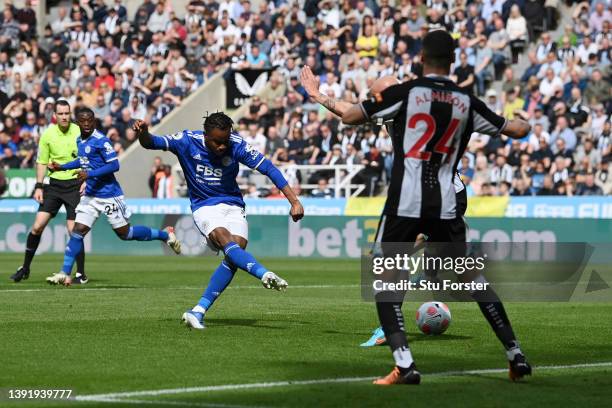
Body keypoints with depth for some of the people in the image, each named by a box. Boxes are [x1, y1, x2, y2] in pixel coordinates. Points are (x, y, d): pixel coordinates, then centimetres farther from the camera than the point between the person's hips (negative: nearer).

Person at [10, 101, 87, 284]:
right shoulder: (47, 134, 1)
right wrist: (39, 186, 3)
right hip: (54, 184, 3)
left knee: (74, 230, -10)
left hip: (75, 184, -3)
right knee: (37, 226, -3)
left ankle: (81, 274, 2)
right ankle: (25, 268, 12)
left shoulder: (80, 132, -6)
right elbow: (42, 162, 9)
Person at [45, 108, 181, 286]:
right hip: (90, 196, 7)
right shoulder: (79, 140, 8)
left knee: (125, 233, 1)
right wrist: (62, 167, 23)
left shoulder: (100, 140, -16)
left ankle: (165, 235, 20)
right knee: (77, 231, -2)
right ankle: (64, 274, -1)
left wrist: (89, 174, -26)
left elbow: (114, 165, -21)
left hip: (109, 195, -7)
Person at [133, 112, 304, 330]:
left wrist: (294, 201, -15)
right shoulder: (187, 141, -12)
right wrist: (143, 134, -41)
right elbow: (151, 142, -15)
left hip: (233, 206, 2)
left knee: (238, 247, -21)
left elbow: (268, 168, -10)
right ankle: (265, 274, -52)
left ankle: (199, 311, -19)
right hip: (204, 207, -2)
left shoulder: (236, 145, -12)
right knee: (225, 240, -32)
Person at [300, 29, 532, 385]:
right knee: (471, 279, 15)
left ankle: (404, 365, -11)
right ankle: (516, 356, 15)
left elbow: (351, 115, -6)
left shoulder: (405, 92, -3)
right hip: (446, 205, 4)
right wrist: (525, 123, 42)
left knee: (385, 281, 4)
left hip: (405, 204, -3)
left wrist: (318, 97, 11)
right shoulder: (467, 102, 7)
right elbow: (516, 131, 18)